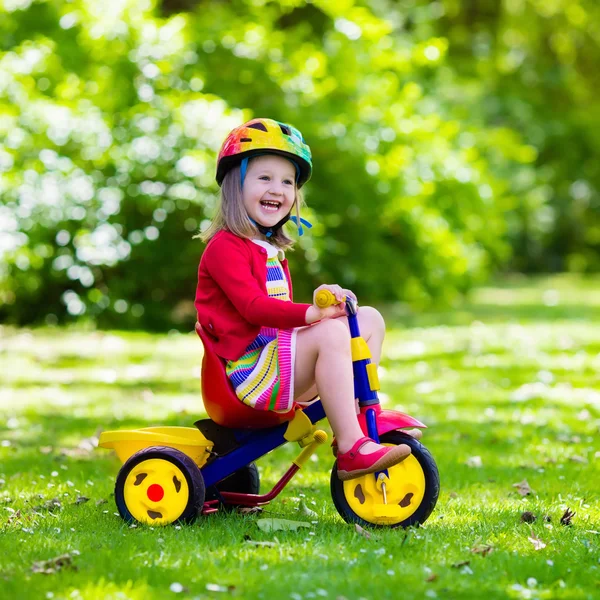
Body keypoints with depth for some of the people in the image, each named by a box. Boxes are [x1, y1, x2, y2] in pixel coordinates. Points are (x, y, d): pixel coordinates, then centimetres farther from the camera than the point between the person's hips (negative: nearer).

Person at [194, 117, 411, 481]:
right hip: (247, 366, -10)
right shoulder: (225, 247, -10)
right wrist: (312, 314, -31)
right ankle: (351, 447, -34)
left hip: (277, 351, 10)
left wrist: (323, 300, 3)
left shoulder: (271, 249, 23)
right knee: (331, 331, -32)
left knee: (370, 318, 7)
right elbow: (252, 306, -23)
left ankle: (364, 417, 0)